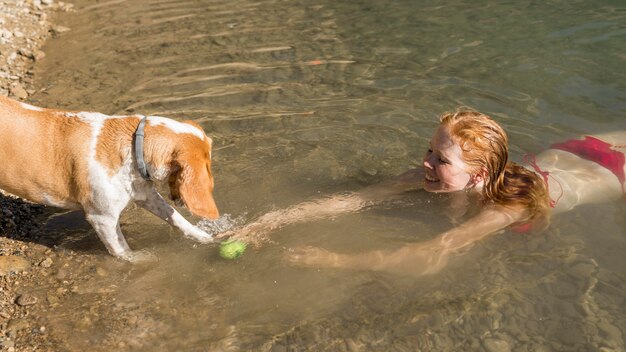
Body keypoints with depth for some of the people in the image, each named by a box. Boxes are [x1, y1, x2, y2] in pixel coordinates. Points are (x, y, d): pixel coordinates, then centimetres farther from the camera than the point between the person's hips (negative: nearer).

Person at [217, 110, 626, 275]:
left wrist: (338, 260, -63)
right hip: (561, 154, 4)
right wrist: (276, 219, -46)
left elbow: (433, 256, -60)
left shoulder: (507, 205, -48)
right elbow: (360, 197, -39)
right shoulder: (436, 175, -32)